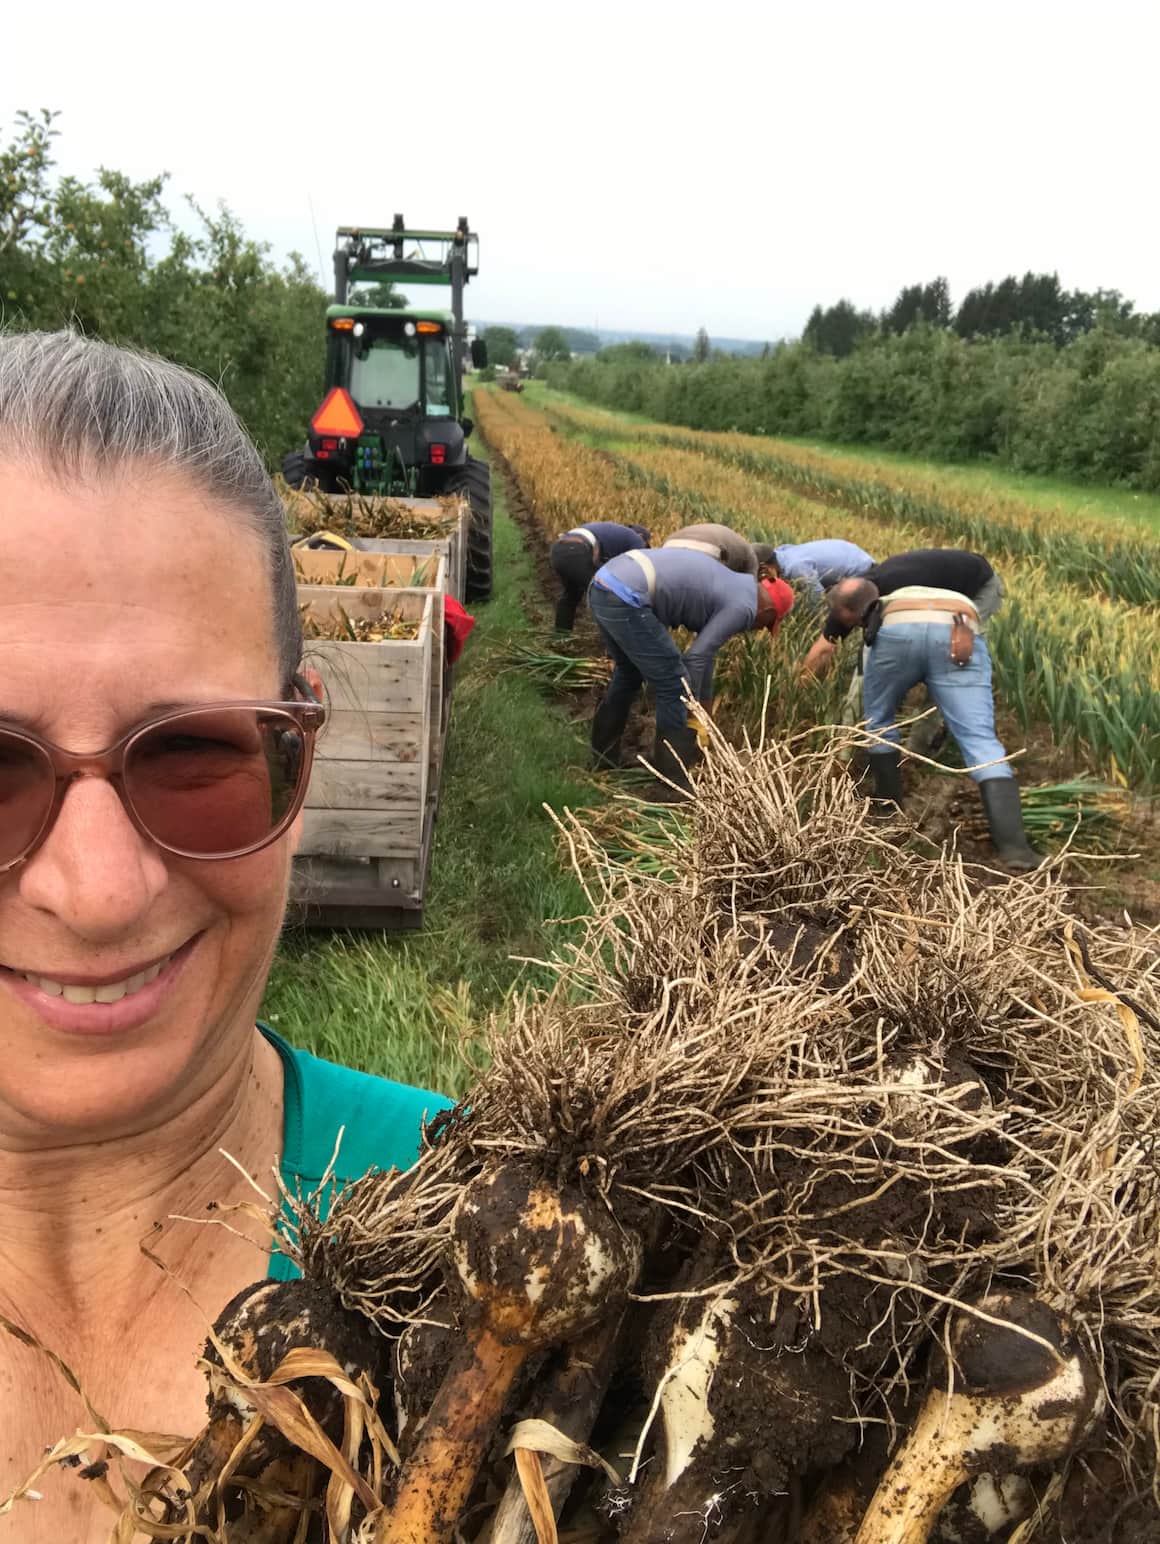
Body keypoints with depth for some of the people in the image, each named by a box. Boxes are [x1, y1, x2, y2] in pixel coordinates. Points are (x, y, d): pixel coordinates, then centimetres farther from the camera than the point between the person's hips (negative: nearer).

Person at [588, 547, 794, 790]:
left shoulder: (727, 586, 27)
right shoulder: (743, 606, -1)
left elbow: (705, 651, 33)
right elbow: (695, 659, -5)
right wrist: (691, 717, 7)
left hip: (602, 586, 10)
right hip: (625, 600, -10)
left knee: (629, 674, 30)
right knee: (675, 688, 2)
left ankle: (604, 755, 43)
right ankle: (675, 783, 11)